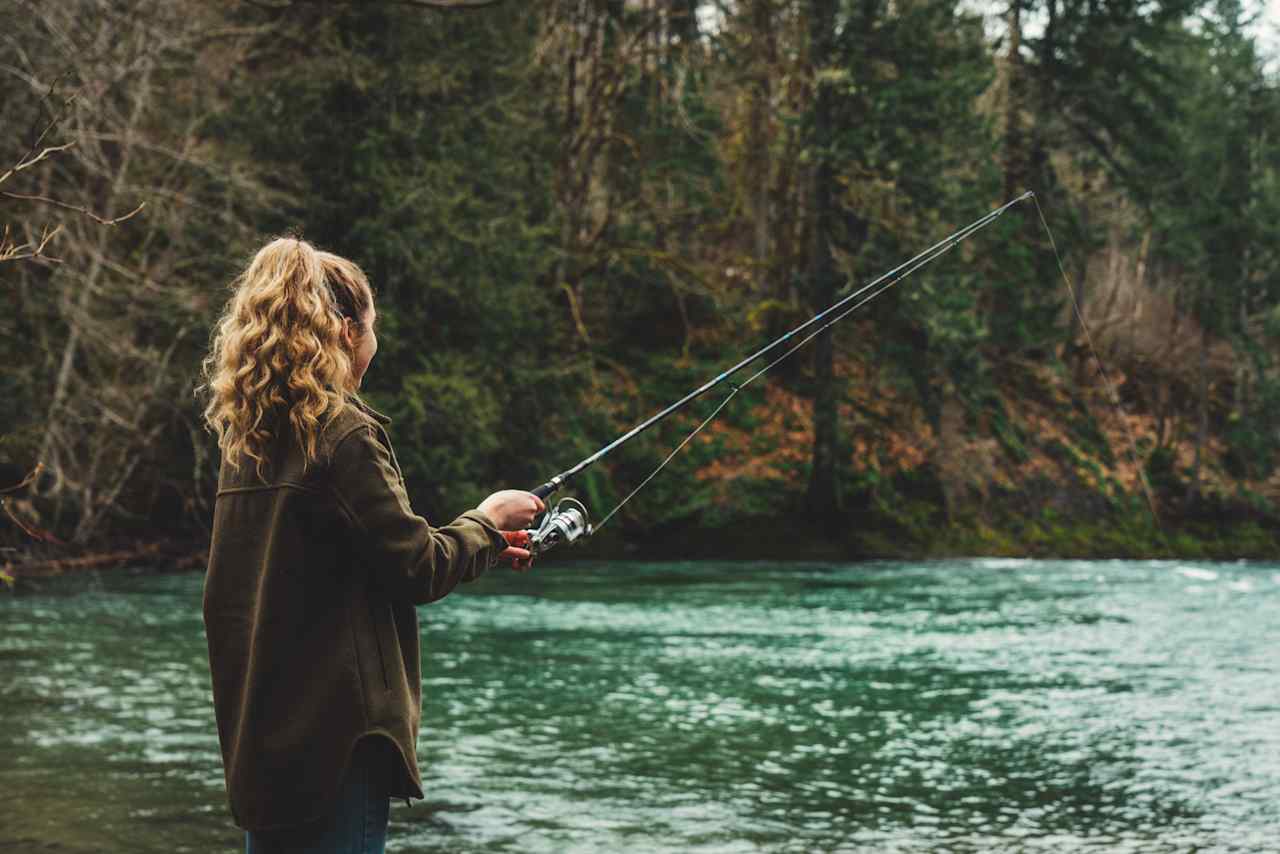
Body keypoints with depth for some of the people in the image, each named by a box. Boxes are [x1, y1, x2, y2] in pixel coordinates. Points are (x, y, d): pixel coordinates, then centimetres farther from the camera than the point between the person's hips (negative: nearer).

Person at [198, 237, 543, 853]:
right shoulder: (344, 432, -14)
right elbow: (416, 569, -13)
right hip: (335, 726, -8)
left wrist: (477, 543, 19)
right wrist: (487, 523, 6)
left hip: (262, 720, 8)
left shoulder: (247, 435, 10)